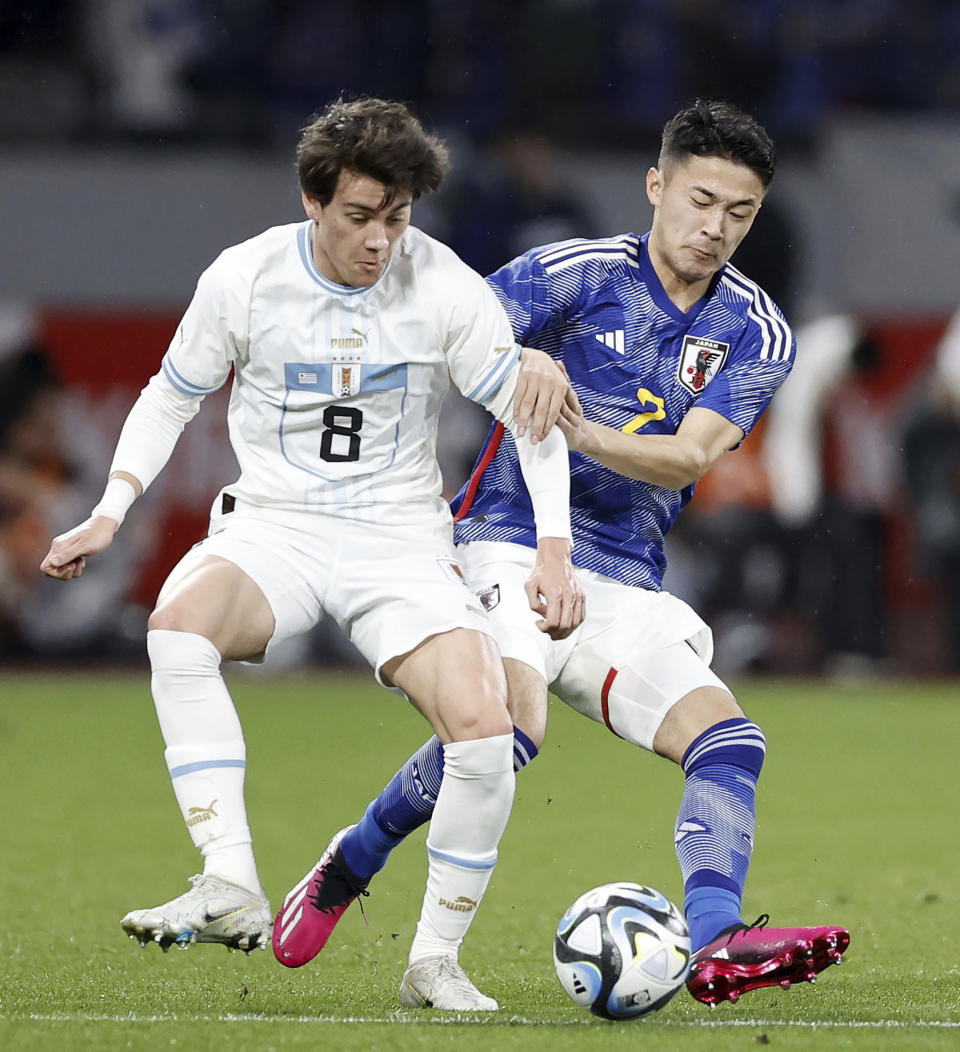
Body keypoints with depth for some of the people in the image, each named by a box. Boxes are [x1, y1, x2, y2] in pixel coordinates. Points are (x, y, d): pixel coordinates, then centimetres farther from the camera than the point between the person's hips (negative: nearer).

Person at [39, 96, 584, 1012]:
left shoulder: (445, 289, -6)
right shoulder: (243, 277, -5)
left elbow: (530, 419, 1)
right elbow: (169, 399, 11)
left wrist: (554, 553, -9)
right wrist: (108, 515, 0)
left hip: (402, 541, 0)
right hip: (272, 525, 0)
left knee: (483, 729, -23)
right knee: (179, 621, -35)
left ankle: (436, 959, -3)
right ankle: (232, 889, -36)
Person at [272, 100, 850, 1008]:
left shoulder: (757, 332, 5)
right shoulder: (579, 275, -5)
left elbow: (690, 456, -9)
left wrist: (590, 436, -25)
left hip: (624, 584, 5)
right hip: (512, 543, -5)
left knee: (726, 737, -16)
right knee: (511, 722, -29)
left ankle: (714, 947, -29)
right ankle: (347, 867, -8)